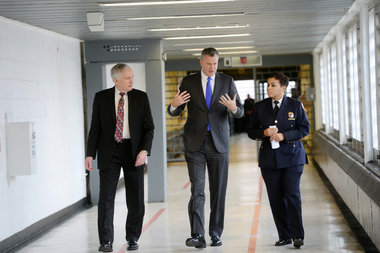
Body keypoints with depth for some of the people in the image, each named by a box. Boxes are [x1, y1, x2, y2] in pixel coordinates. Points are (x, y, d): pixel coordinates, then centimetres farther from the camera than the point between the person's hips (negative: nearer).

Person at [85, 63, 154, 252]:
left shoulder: (141, 97, 3)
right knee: (106, 197, -4)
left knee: (135, 199, 5)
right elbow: (95, 128, 4)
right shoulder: (101, 97, 2)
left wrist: (144, 150, -12)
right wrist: (90, 154, -4)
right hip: (109, 152, -1)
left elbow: (149, 127, 3)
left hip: (134, 152, 1)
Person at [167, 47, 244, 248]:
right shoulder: (188, 82, 3)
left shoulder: (227, 81, 5)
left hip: (219, 142, 1)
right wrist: (174, 105, -19)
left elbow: (240, 112, 3)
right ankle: (197, 236, -11)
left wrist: (234, 108, -21)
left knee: (218, 190, 4)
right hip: (195, 143, -1)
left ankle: (216, 234, 14)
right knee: (197, 189, -8)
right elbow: (174, 113, 5)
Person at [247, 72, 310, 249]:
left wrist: (284, 136, -14)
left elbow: (305, 128, 0)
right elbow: (251, 131, 9)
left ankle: (297, 235, 0)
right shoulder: (260, 107, 7)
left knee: (292, 194, -9)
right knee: (275, 198, 3)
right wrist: (264, 132, -12)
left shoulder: (295, 105, 1)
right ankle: (284, 236, 12)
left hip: (291, 156, -3)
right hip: (269, 159, 3)